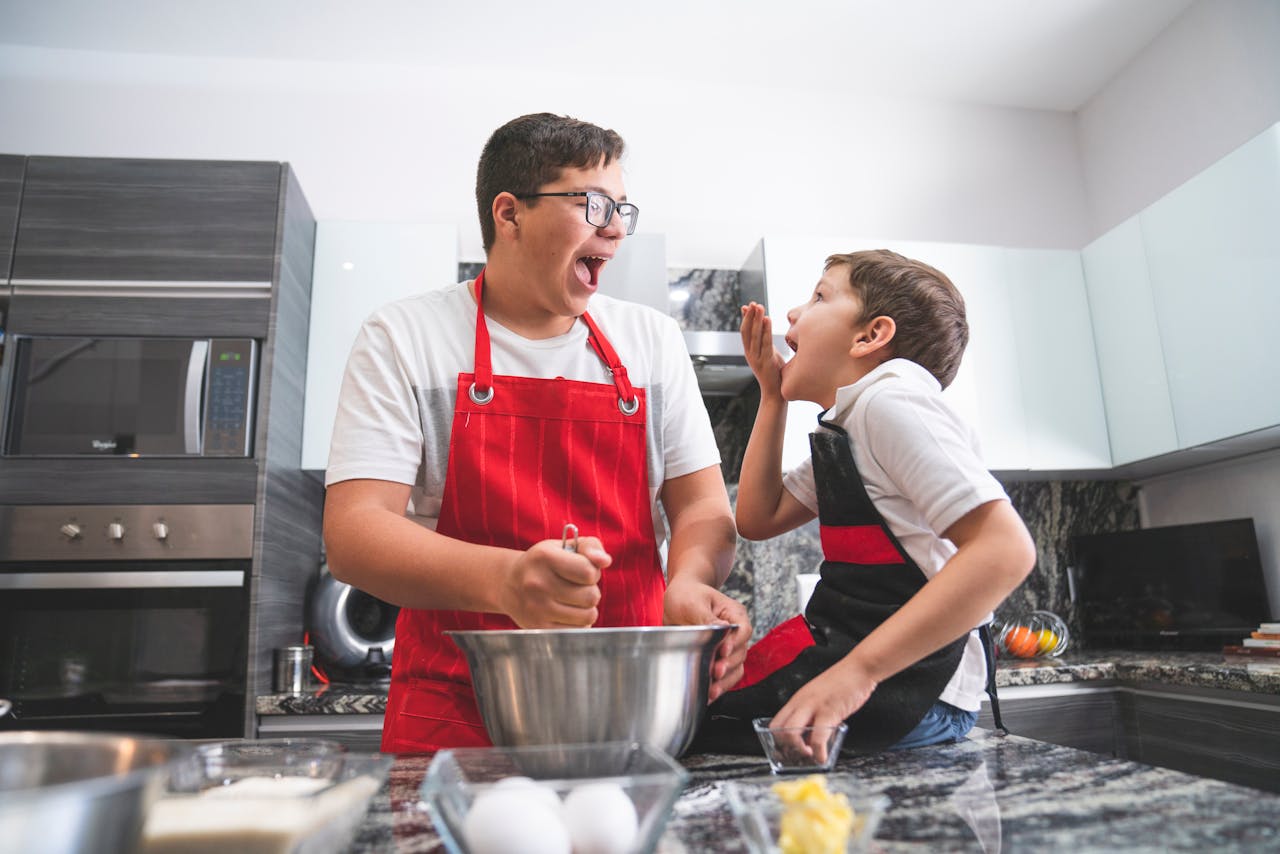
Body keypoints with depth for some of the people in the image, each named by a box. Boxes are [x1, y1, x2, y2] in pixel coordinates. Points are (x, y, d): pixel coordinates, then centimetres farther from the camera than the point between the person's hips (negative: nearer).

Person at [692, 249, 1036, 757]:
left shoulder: (891, 396, -15)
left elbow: (1005, 551, -24)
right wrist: (771, 395, 13)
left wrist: (857, 671, -29)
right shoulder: (843, 427, 15)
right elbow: (758, 520, 16)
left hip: (905, 689, -9)